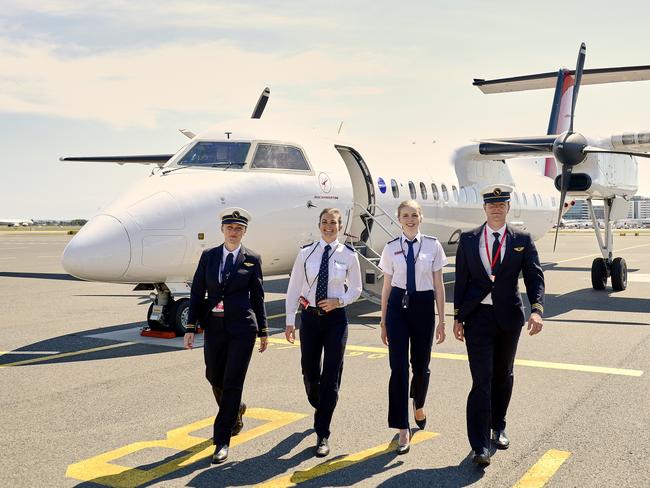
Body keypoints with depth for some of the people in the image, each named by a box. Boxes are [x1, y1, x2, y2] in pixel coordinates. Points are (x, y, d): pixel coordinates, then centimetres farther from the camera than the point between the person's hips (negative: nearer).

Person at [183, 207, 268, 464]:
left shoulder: (252, 259, 2)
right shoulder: (208, 256, 6)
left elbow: (257, 296, 6)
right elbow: (197, 293, 5)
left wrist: (263, 331, 7)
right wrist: (190, 328, 0)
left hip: (242, 328, -3)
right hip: (214, 327, 3)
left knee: (232, 382, -4)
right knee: (214, 377, 14)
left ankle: (222, 441, 4)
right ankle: (236, 411, 45)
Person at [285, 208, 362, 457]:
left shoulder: (348, 255, -2)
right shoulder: (306, 253, 0)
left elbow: (356, 289, 6)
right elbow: (294, 288, 3)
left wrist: (339, 301, -13)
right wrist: (290, 321, 1)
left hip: (336, 317, -1)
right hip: (310, 316, 2)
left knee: (331, 376, -3)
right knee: (309, 371, 12)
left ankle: (322, 434, 6)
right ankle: (320, 409, 44)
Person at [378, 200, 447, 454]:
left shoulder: (432, 245, 0)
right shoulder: (391, 248, 2)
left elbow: (438, 285, 2)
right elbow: (387, 285, 7)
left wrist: (441, 320, 2)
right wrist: (383, 321, 8)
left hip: (423, 306, 0)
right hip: (398, 306, 0)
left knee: (421, 364, 11)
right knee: (398, 367, -4)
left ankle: (419, 405, 45)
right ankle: (403, 430, 4)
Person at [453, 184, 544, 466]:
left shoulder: (522, 240, 3)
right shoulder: (468, 239, 3)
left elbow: (534, 276, -4)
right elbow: (461, 279, 5)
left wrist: (536, 309, -20)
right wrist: (458, 318, 2)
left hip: (509, 316, 2)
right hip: (478, 316, -2)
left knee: (503, 376, 15)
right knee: (482, 379, -8)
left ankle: (498, 427, 35)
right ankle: (480, 445, -7)